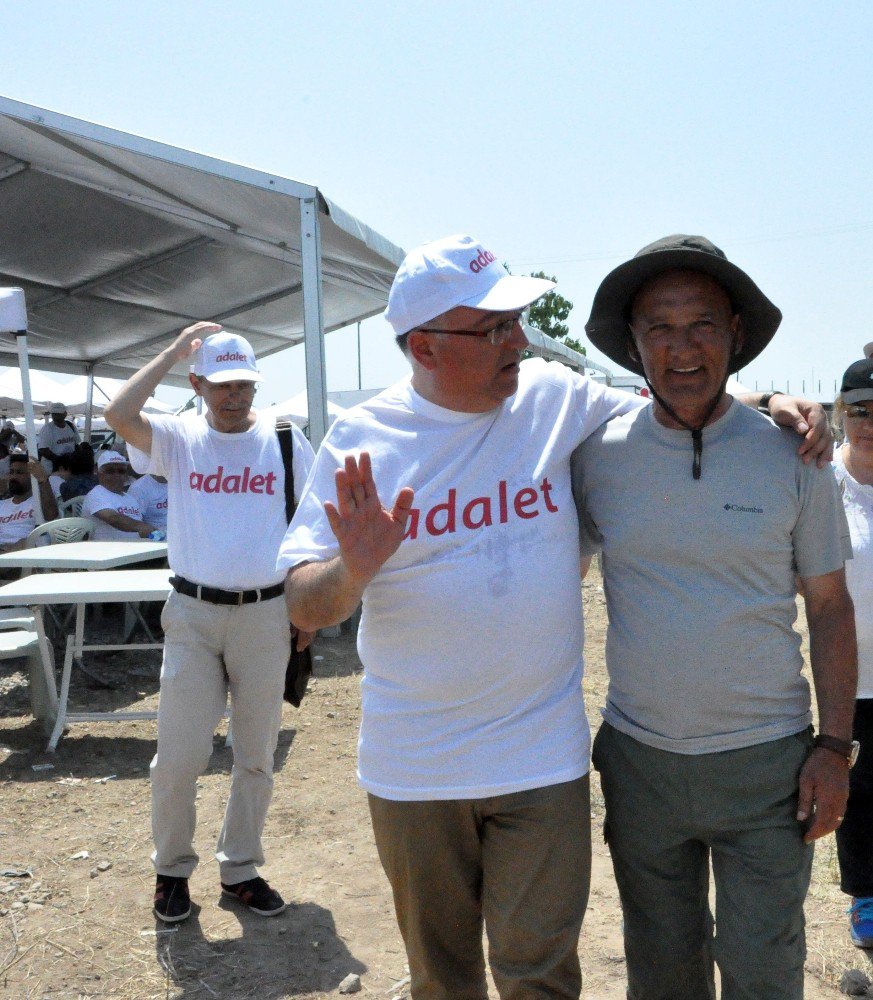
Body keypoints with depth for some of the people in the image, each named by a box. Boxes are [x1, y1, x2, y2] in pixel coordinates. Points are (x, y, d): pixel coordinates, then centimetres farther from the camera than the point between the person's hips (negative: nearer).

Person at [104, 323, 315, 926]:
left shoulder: (286, 441, 2)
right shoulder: (179, 439, 1)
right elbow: (120, 415, -19)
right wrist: (174, 351, -11)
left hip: (266, 615, 1)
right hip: (193, 614, -1)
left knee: (257, 756, 11)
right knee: (179, 756, 1)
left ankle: (240, 869, 29)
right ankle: (172, 870, 25)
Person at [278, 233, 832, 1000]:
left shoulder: (555, 397, -5)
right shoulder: (361, 440, -8)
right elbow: (305, 611, -7)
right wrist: (354, 570, -29)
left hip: (543, 757, 0)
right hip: (412, 765, 1)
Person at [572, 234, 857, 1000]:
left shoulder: (790, 455, -6)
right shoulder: (598, 455, -4)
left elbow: (830, 607, 1)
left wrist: (835, 746, -4)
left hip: (766, 762, -1)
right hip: (639, 757, 2)